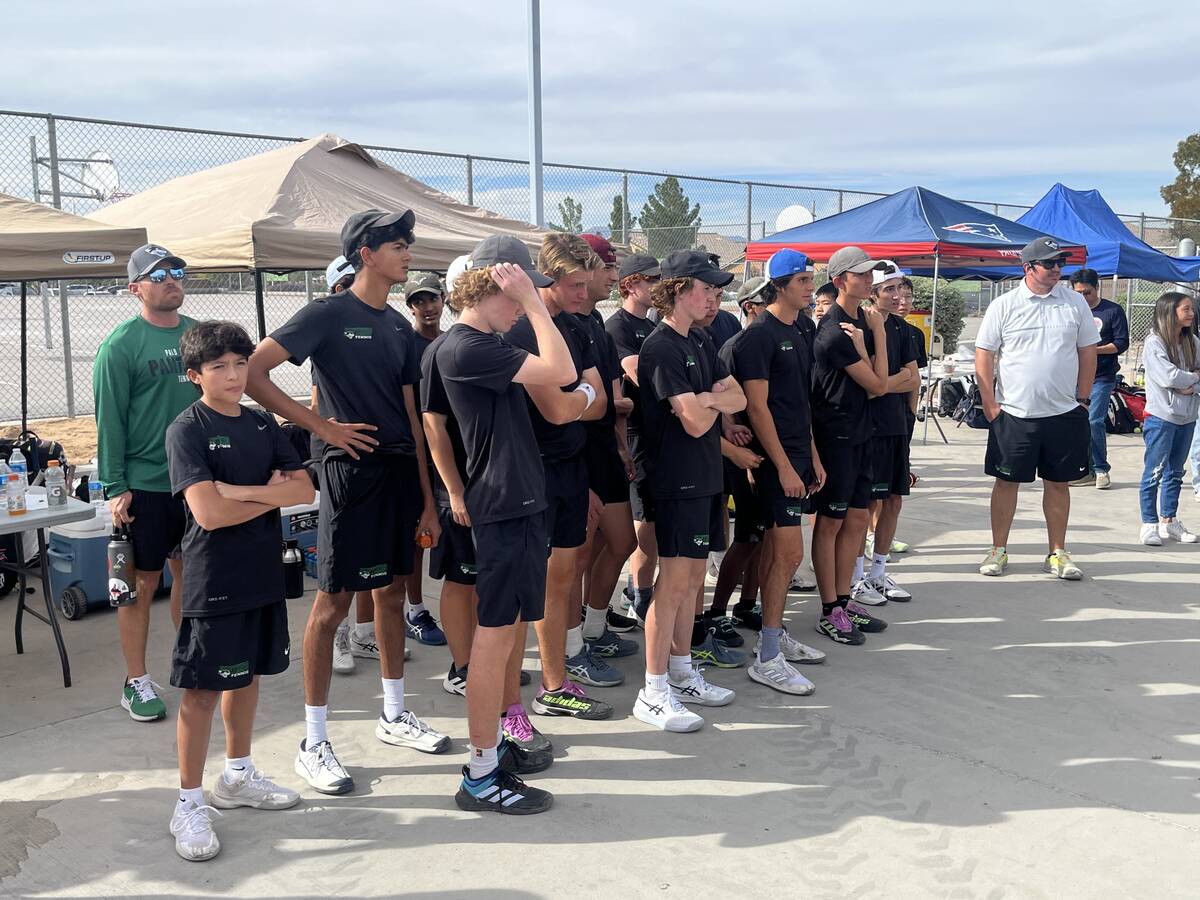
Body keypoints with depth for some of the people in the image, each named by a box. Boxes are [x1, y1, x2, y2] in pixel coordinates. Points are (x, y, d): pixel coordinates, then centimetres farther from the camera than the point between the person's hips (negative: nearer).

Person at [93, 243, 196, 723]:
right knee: (142, 581, 3)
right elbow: (109, 419, -9)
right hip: (146, 483, -5)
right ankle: (136, 681, 16)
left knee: (189, 571, 15)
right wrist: (115, 487, -12)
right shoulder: (120, 345, -9)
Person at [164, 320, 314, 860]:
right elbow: (209, 513, -21)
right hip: (214, 581, -6)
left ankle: (237, 776, 33)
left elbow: (305, 489, -2)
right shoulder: (187, 430, -10)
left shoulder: (262, 425, 8)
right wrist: (272, 493, -8)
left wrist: (240, 490, -15)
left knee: (247, 675, 17)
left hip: (263, 573, 6)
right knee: (202, 689, 0)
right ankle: (189, 804, 11)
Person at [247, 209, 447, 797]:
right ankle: (314, 742, 9)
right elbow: (252, 374, -14)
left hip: (401, 472, 7)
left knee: (392, 592, 15)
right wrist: (321, 425, -14)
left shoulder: (399, 326, 12)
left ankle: (394, 715, 29)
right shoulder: (328, 315, -8)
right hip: (351, 470, -7)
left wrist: (427, 497, 11)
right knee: (333, 602, -2)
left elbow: (410, 414, 13)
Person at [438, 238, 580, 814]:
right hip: (502, 506, -10)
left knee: (514, 627, 17)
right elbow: (560, 371, -24)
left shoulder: (487, 344, 15)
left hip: (521, 498, 10)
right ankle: (482, 776, 6)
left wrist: (581, 395, 0)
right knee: (496, 634, -4)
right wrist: (532, 298, -18)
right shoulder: (464, 347, -17)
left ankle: (496, 742, 30)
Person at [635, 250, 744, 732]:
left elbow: (738, 397, 7)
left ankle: (682, 672, 23)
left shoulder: (700, 341, 14)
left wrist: (706, 399, -13)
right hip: (677, 478, -9)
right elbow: (696, 422, -20)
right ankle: (653, 693, -1)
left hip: (704, 475, 9)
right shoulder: (660, 348, -15)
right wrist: (716, 402, 1)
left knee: (692, 576, 13)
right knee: (674, 580, -8)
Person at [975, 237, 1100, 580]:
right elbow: (984, 358, -1)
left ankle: (1057, 554, 20)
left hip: (1064, 413, 2)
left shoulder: (1075, 302, 5)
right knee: (1006, 482, 5)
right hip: (1013, 413, -2)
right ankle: (998, 551, 17)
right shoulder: (1003, 305, -2)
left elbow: (1088, 352, 10)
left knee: (1058, 483, 9)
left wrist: (1082, 399, 6)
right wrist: (991, 407, -6)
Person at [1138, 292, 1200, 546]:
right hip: (1161, 416, -7)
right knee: (1155, 472, -2)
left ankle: (1168, 521, 22)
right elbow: (1168, 377, -19)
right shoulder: (1154, 343, -10)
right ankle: (1149, 524, 3)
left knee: (1175, 472, 13)